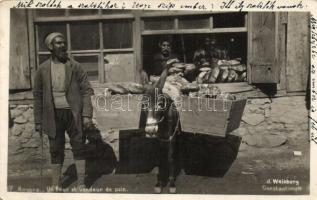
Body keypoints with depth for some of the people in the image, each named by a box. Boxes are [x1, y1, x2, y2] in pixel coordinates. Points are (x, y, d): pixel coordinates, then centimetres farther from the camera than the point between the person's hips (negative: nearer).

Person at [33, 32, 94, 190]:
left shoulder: (75, 66, 1)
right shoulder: (43, 69, 4)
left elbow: (86, 91, -1)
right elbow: (38, 95, 6)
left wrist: (87, 115, -9)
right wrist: (38, 121, 4)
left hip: (73, 113, 0)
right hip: (53, 115, 1)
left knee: (79, 147, 5)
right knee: (56, 151, 8)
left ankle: (81, 184, 17)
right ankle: (56, 185, 21)